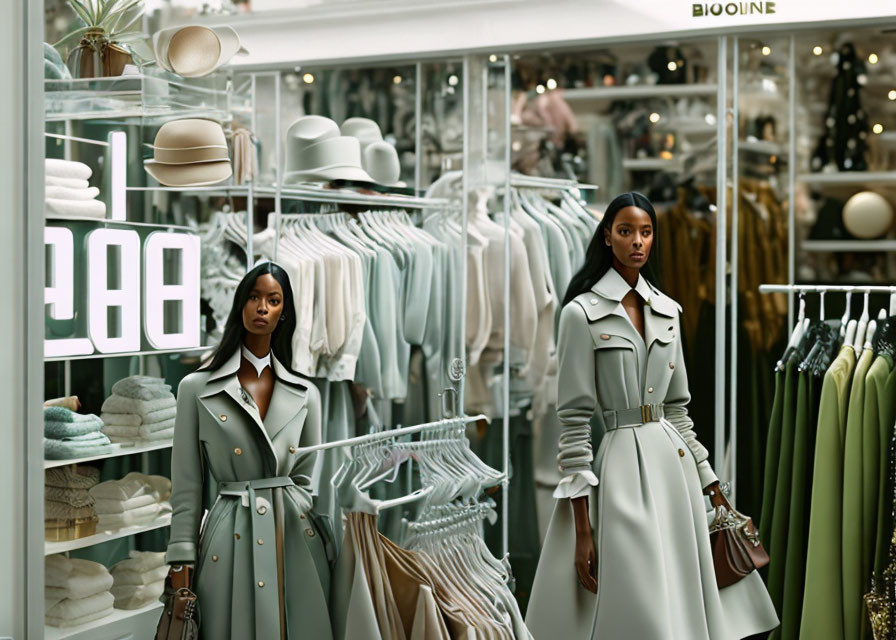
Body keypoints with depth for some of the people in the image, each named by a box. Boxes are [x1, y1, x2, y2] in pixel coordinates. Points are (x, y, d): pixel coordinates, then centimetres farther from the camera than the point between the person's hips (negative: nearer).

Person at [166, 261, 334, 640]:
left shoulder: (305, 394, 9)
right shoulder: (196, 389, 2)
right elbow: (187, 485, 1)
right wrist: (181, 563, -3)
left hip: (296, 537, 2)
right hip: (231, 538, -2)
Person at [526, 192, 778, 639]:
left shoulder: (667, 311, 11)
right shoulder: (582, 312, -7)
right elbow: (574, 419, -10)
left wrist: (708, 483, 15)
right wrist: (582, 526, -14)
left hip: (673, 463, 6)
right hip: (622, 464, -6)